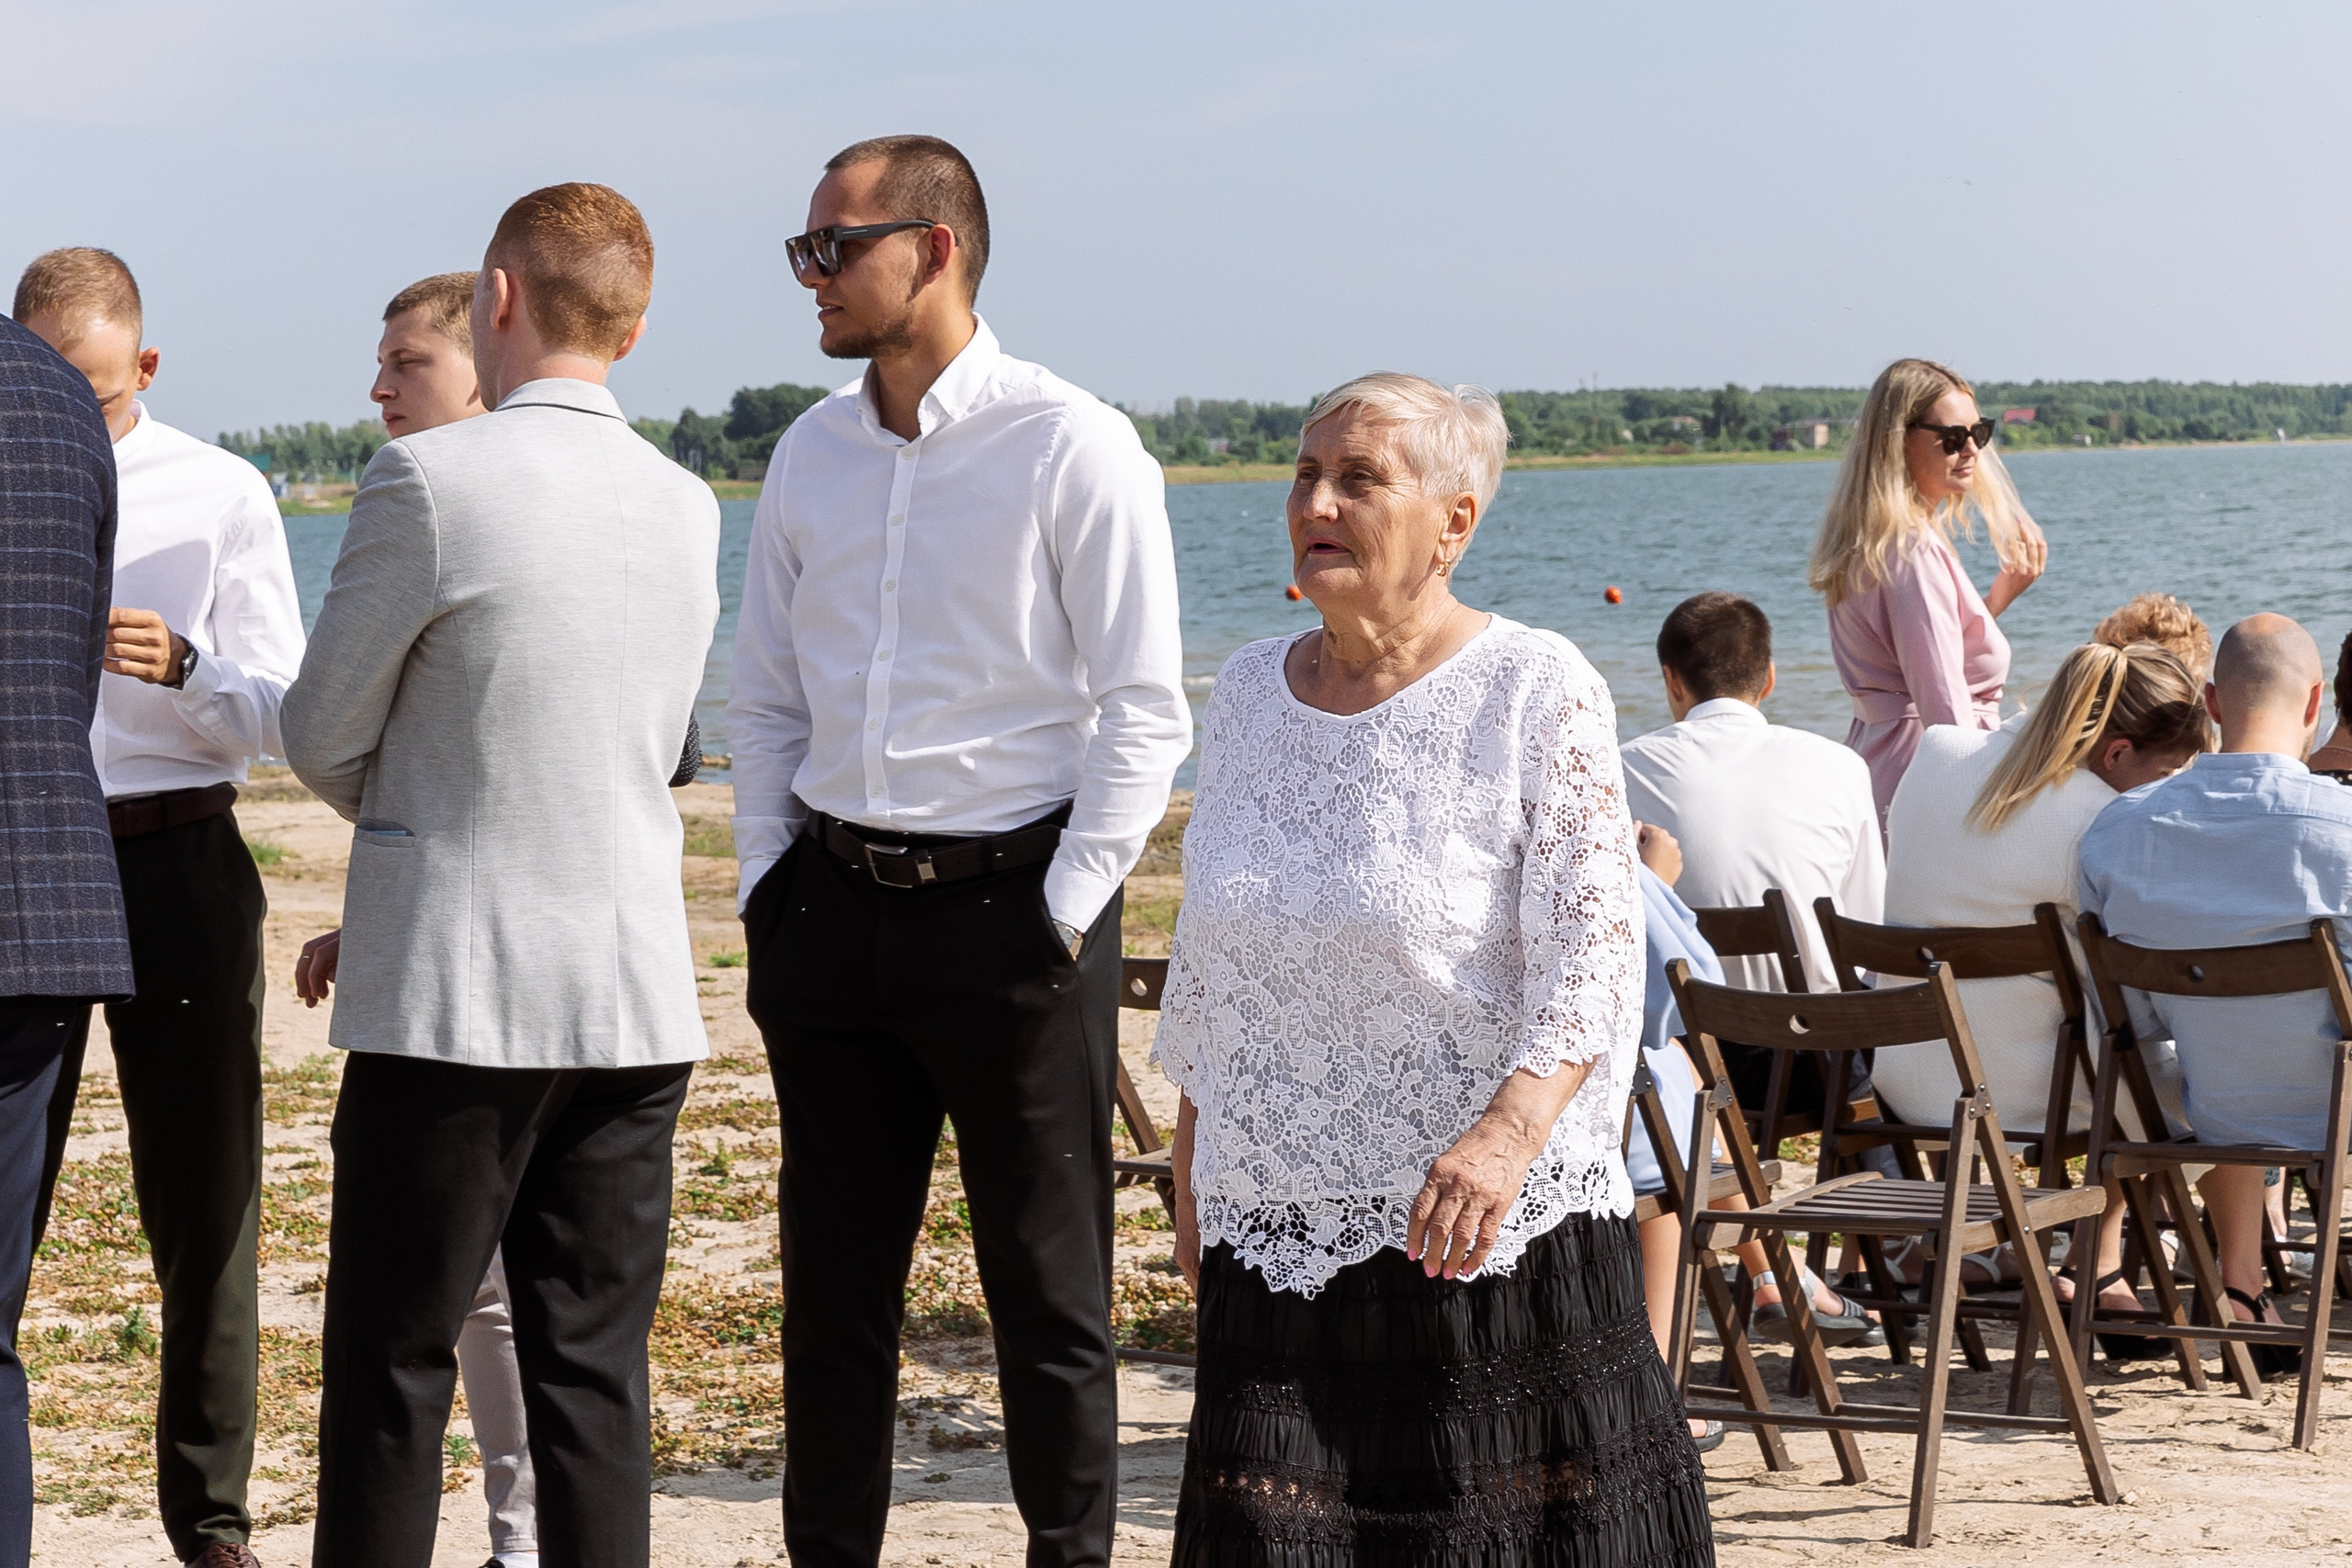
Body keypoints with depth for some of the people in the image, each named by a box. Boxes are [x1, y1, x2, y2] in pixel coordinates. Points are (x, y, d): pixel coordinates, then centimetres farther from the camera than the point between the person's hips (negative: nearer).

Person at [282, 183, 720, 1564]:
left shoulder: (428, 479, -12)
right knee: (595, 1370, 8)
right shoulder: (688, 507, 7)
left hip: (453, 994, -5)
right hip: (636, 996, 5)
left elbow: (324, 740, -2)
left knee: (393, 1364, 4)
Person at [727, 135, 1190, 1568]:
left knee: (1048, 1291, 2)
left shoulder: (1071, 446, -7)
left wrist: (1066, 911, -11)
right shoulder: (812, 455, 11)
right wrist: (766, 886, 10)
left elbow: (1145, 711, -8)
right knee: (834, 1286, 10)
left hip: (1008, 907, -5)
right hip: (831, 907, 6)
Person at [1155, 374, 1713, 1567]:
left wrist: (1509, 1132, -31)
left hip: (1496, 1230, -4)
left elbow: (1594, 949, -16)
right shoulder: (1248, 692, 9)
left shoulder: (1538, 692, -8)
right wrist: (1191, 1170, 17)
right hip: (1279, 1235, 5)